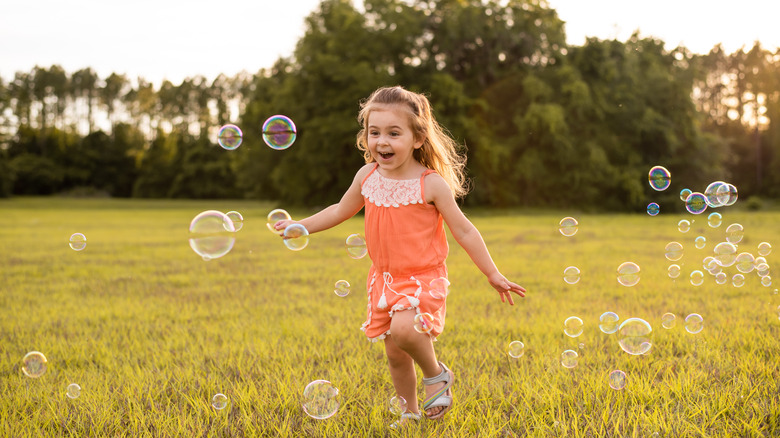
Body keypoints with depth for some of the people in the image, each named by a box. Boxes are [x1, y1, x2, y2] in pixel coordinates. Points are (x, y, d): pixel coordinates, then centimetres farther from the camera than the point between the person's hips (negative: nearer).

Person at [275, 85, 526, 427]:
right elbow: (340, 211, 17)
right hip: (385, 279, 5)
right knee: (394, 352, 11)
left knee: (404, 329, -30)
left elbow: (464, 232, -8)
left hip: (422, 277, -5)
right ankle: (411, 413, 32)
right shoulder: (367, 176, -2)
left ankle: (436, 374, 0)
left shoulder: (431, 183, -14)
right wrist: (298, 226, 16)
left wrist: (493, 276, -6)